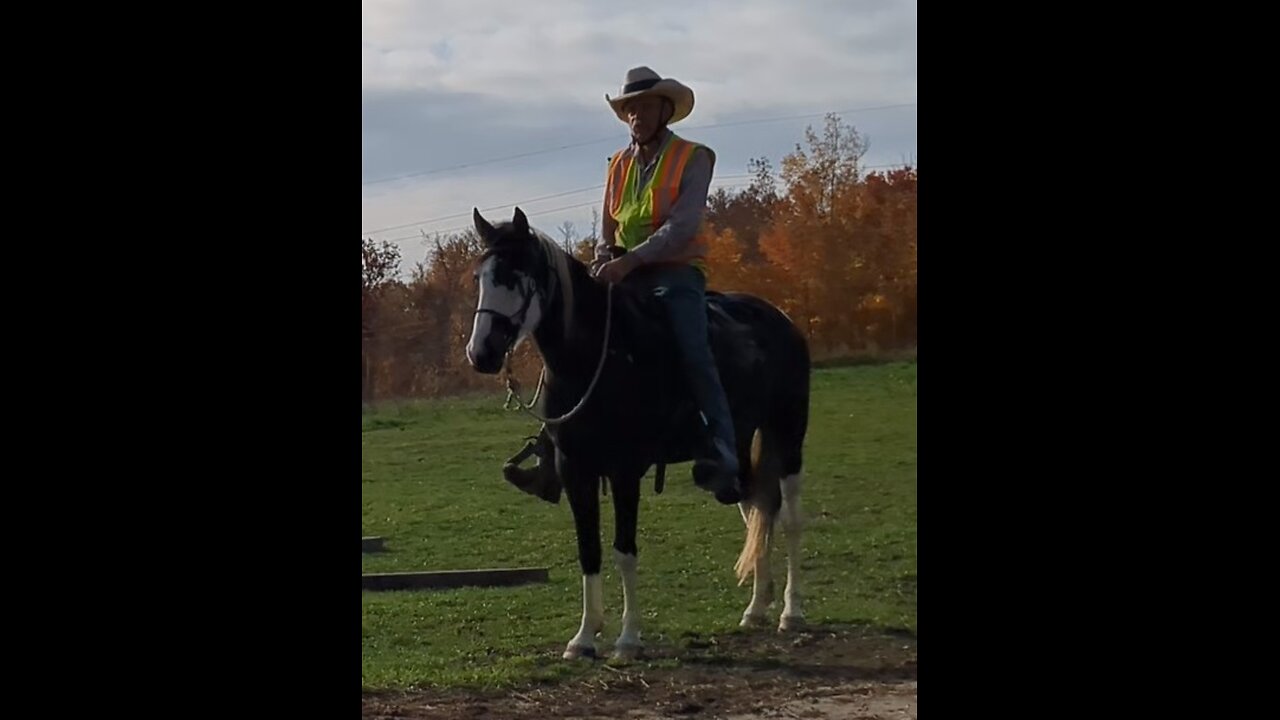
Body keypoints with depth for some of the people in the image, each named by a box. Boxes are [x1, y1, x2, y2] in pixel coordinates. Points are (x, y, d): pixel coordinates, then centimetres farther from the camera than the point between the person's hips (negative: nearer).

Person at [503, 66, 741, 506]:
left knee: (692, 350, -28)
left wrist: (629, 260, -26)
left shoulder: (693, 158, -1)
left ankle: (723, 455, -35)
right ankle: (553, 447, -8)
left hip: (675, 272, -6)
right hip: (624, 276, 6)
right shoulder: (619, 165, 16)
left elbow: (682, 227, -15)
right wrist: (602, 261, -4)